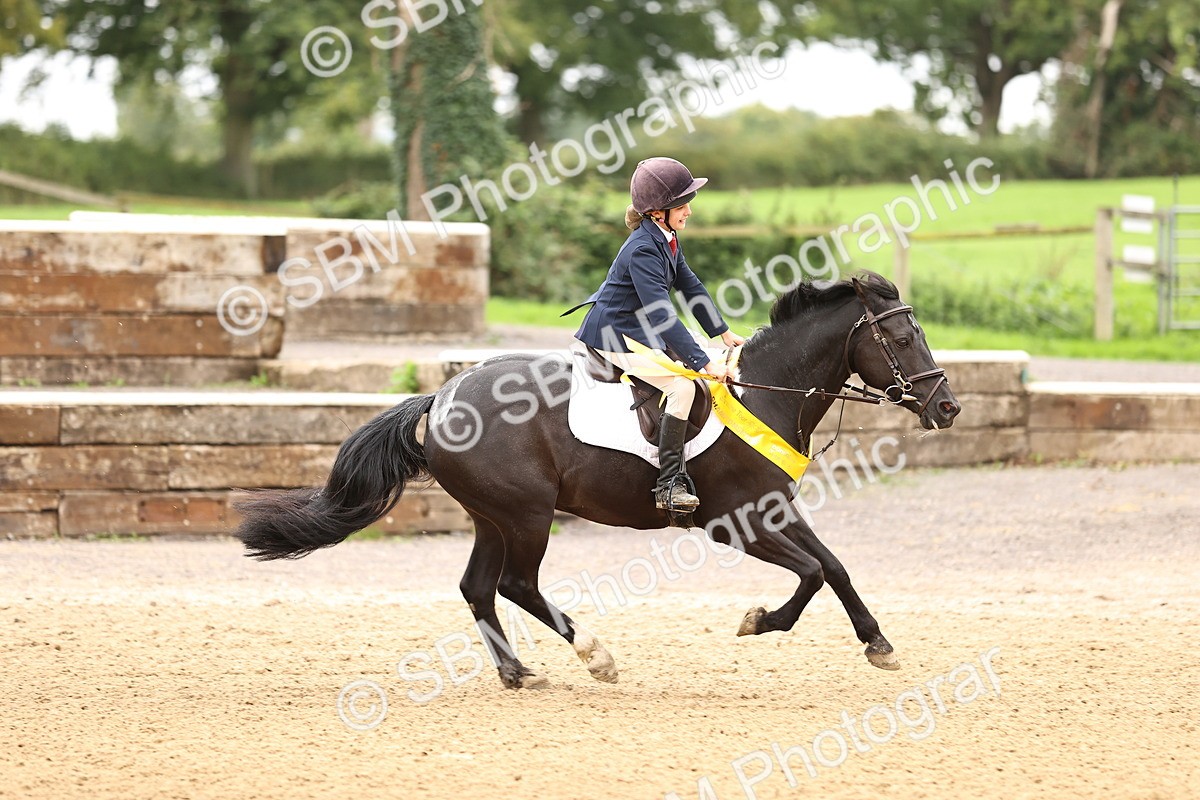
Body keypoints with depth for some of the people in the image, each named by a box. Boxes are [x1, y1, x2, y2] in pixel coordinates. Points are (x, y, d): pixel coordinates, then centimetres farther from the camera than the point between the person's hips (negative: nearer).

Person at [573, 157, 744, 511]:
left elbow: (689, 285, 17)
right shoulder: (643, 250, -27)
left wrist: (723, 333, 17)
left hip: (641, 332, 11)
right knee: (681, 386, -23)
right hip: (613, 339, -11)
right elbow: (662, 316, -32)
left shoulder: (667, 238, 4)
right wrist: (704, 363, -33)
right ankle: (668, 485, -24)